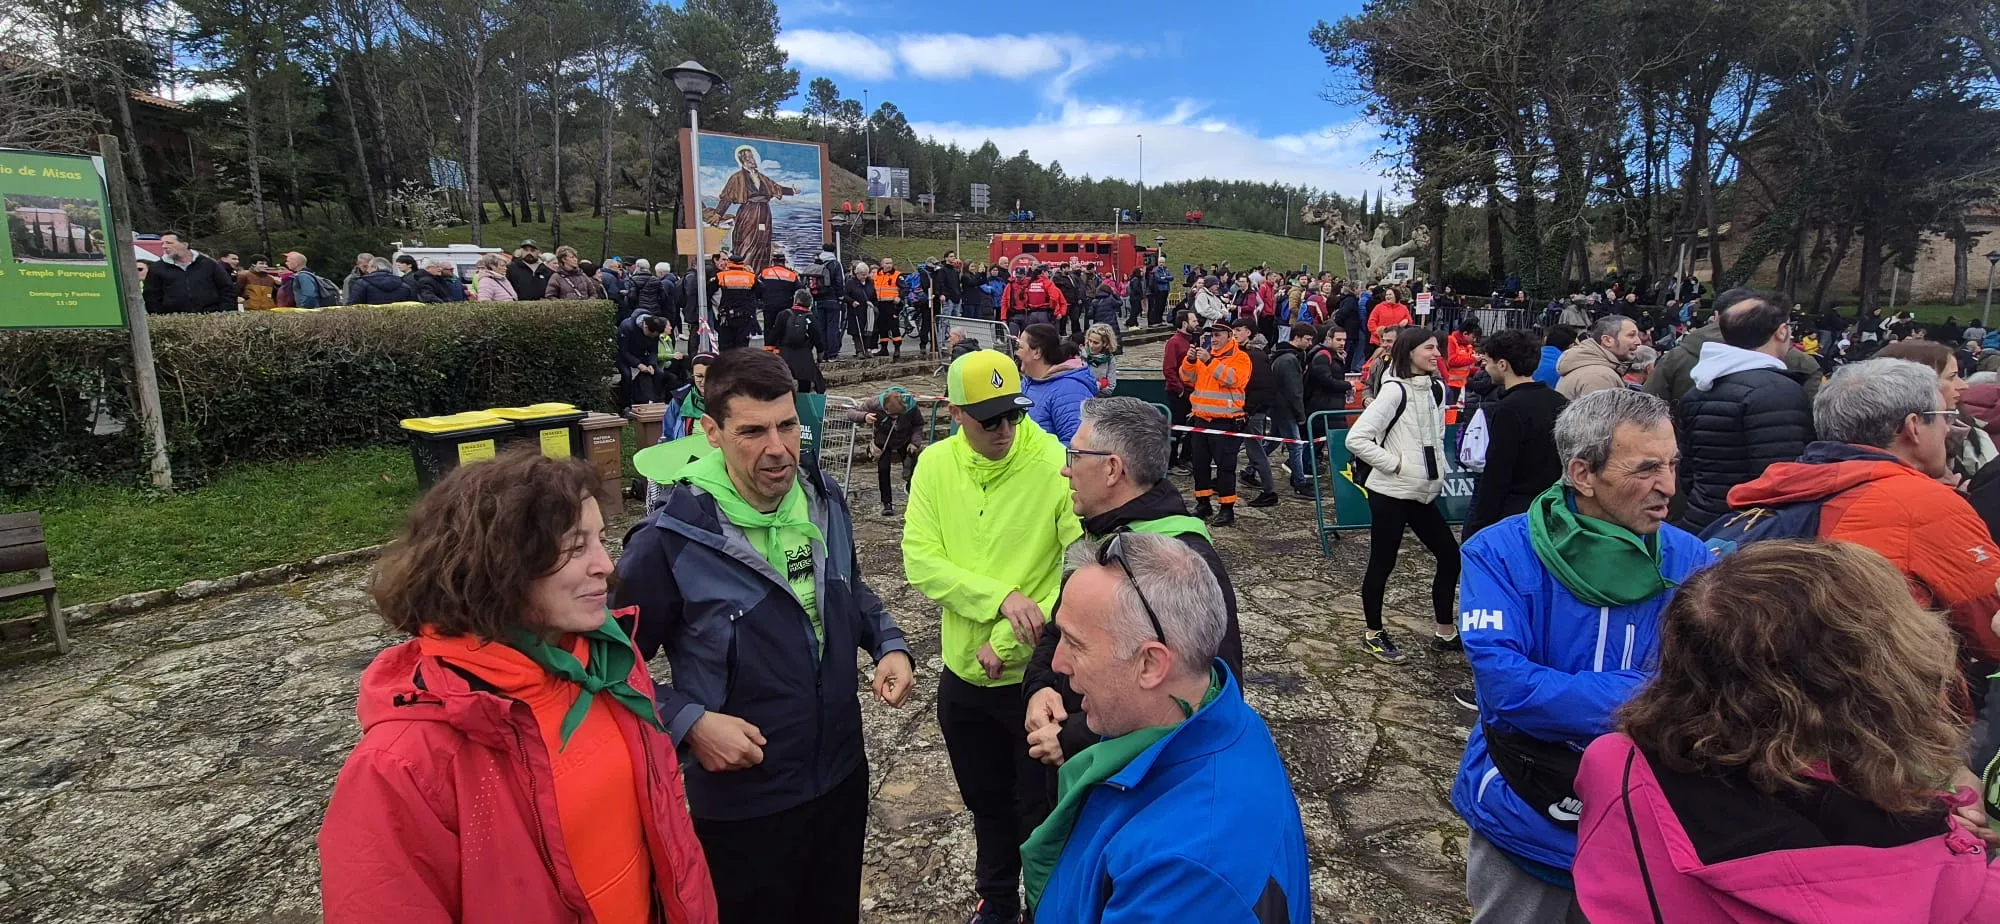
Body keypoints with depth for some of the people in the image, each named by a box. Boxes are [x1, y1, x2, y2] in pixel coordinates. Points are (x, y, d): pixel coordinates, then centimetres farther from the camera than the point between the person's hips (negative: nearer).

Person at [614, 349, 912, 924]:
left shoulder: (826, 501, -4)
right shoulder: (672, 538, -22)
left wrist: (889, 644, -2)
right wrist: (687, 721, -23)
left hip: (843, 773, 5)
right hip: (743, 802, -5)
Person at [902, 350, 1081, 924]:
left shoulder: (1057, 464, -19)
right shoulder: (935, 465, -6)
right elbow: (920, 561, -11)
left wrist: (1008, 641, -20)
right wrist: (999, 595, -24)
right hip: (963, 674, 4)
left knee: (1039, 810, 15)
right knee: (986, 804, 25)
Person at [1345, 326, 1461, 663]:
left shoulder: (1436, 389, 7)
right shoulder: (1395, 391, -15)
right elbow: (1356, 438, -21)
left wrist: (1439, 467, 10)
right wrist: (1394, 464, -17)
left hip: (1424, 492, 8)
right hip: (1391, 492, -8)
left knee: (1450, 556, 12)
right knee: (1382, 562, 4)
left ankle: (1446, 631, 25)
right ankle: (1373, 633, 20)